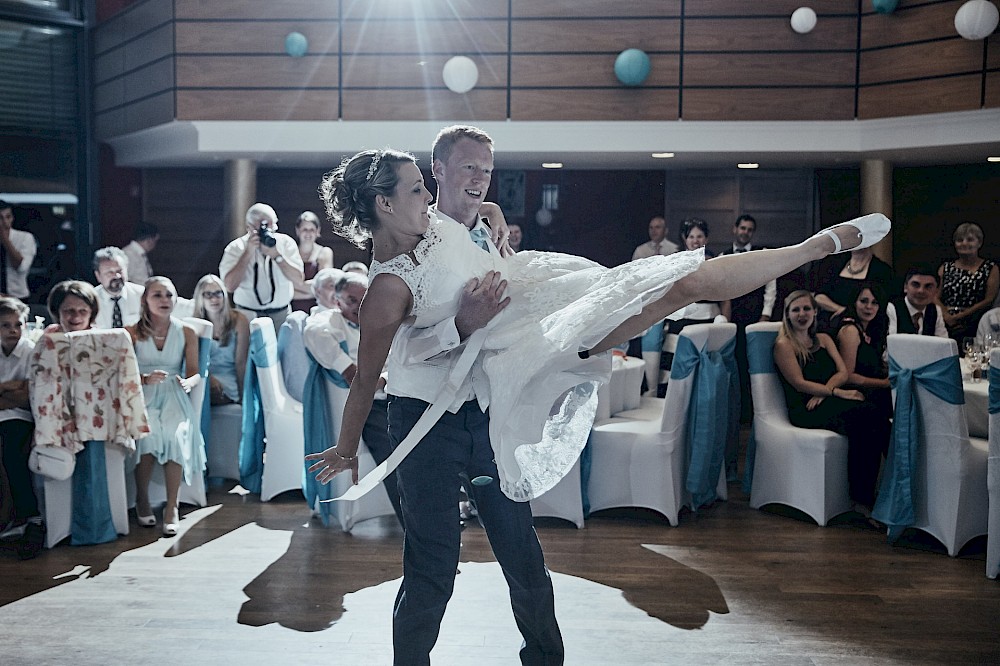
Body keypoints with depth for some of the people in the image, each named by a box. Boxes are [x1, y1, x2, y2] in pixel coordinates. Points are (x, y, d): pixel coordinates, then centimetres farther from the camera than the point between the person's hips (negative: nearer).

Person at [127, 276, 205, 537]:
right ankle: (142, 500, -10)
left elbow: (194, 372, 8)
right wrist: (146, 378, -18)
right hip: (142, 396, -1)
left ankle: (172, 506, -21)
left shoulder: (186, 333, 10)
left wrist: (188, 383, -15)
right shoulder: (132, 333, 7)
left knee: (176, 435, -30)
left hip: (173, 396, 1)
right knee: (149, 434, -30)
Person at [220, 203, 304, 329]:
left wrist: (276, 255, -19)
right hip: (248, 314, -1)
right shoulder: (235, 247, -3)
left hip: (281, 314, 2)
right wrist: (248, 252, -17)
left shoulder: (286, 242, 2)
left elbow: (298, 279, -8)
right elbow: (230, 286, -16)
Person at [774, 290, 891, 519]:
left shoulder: (823, 339, 24)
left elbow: (843, 372, 11)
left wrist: (823, 392, -8)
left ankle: (864, 499, -29)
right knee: (869, 414, -30)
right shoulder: (784, 345, 5)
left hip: (826, 403, 5)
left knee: (866, 426, -30)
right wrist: (837, 392, -16)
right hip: (803, 409, -5)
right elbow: (799, 383, -6)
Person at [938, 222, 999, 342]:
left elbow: (989, 300, 0)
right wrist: (946, 316, -9)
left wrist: (959, 316, -9)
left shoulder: (990, 268, 10)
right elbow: (936, 297, 11)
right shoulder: (945, 268, 19)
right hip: (946, 325, 1)